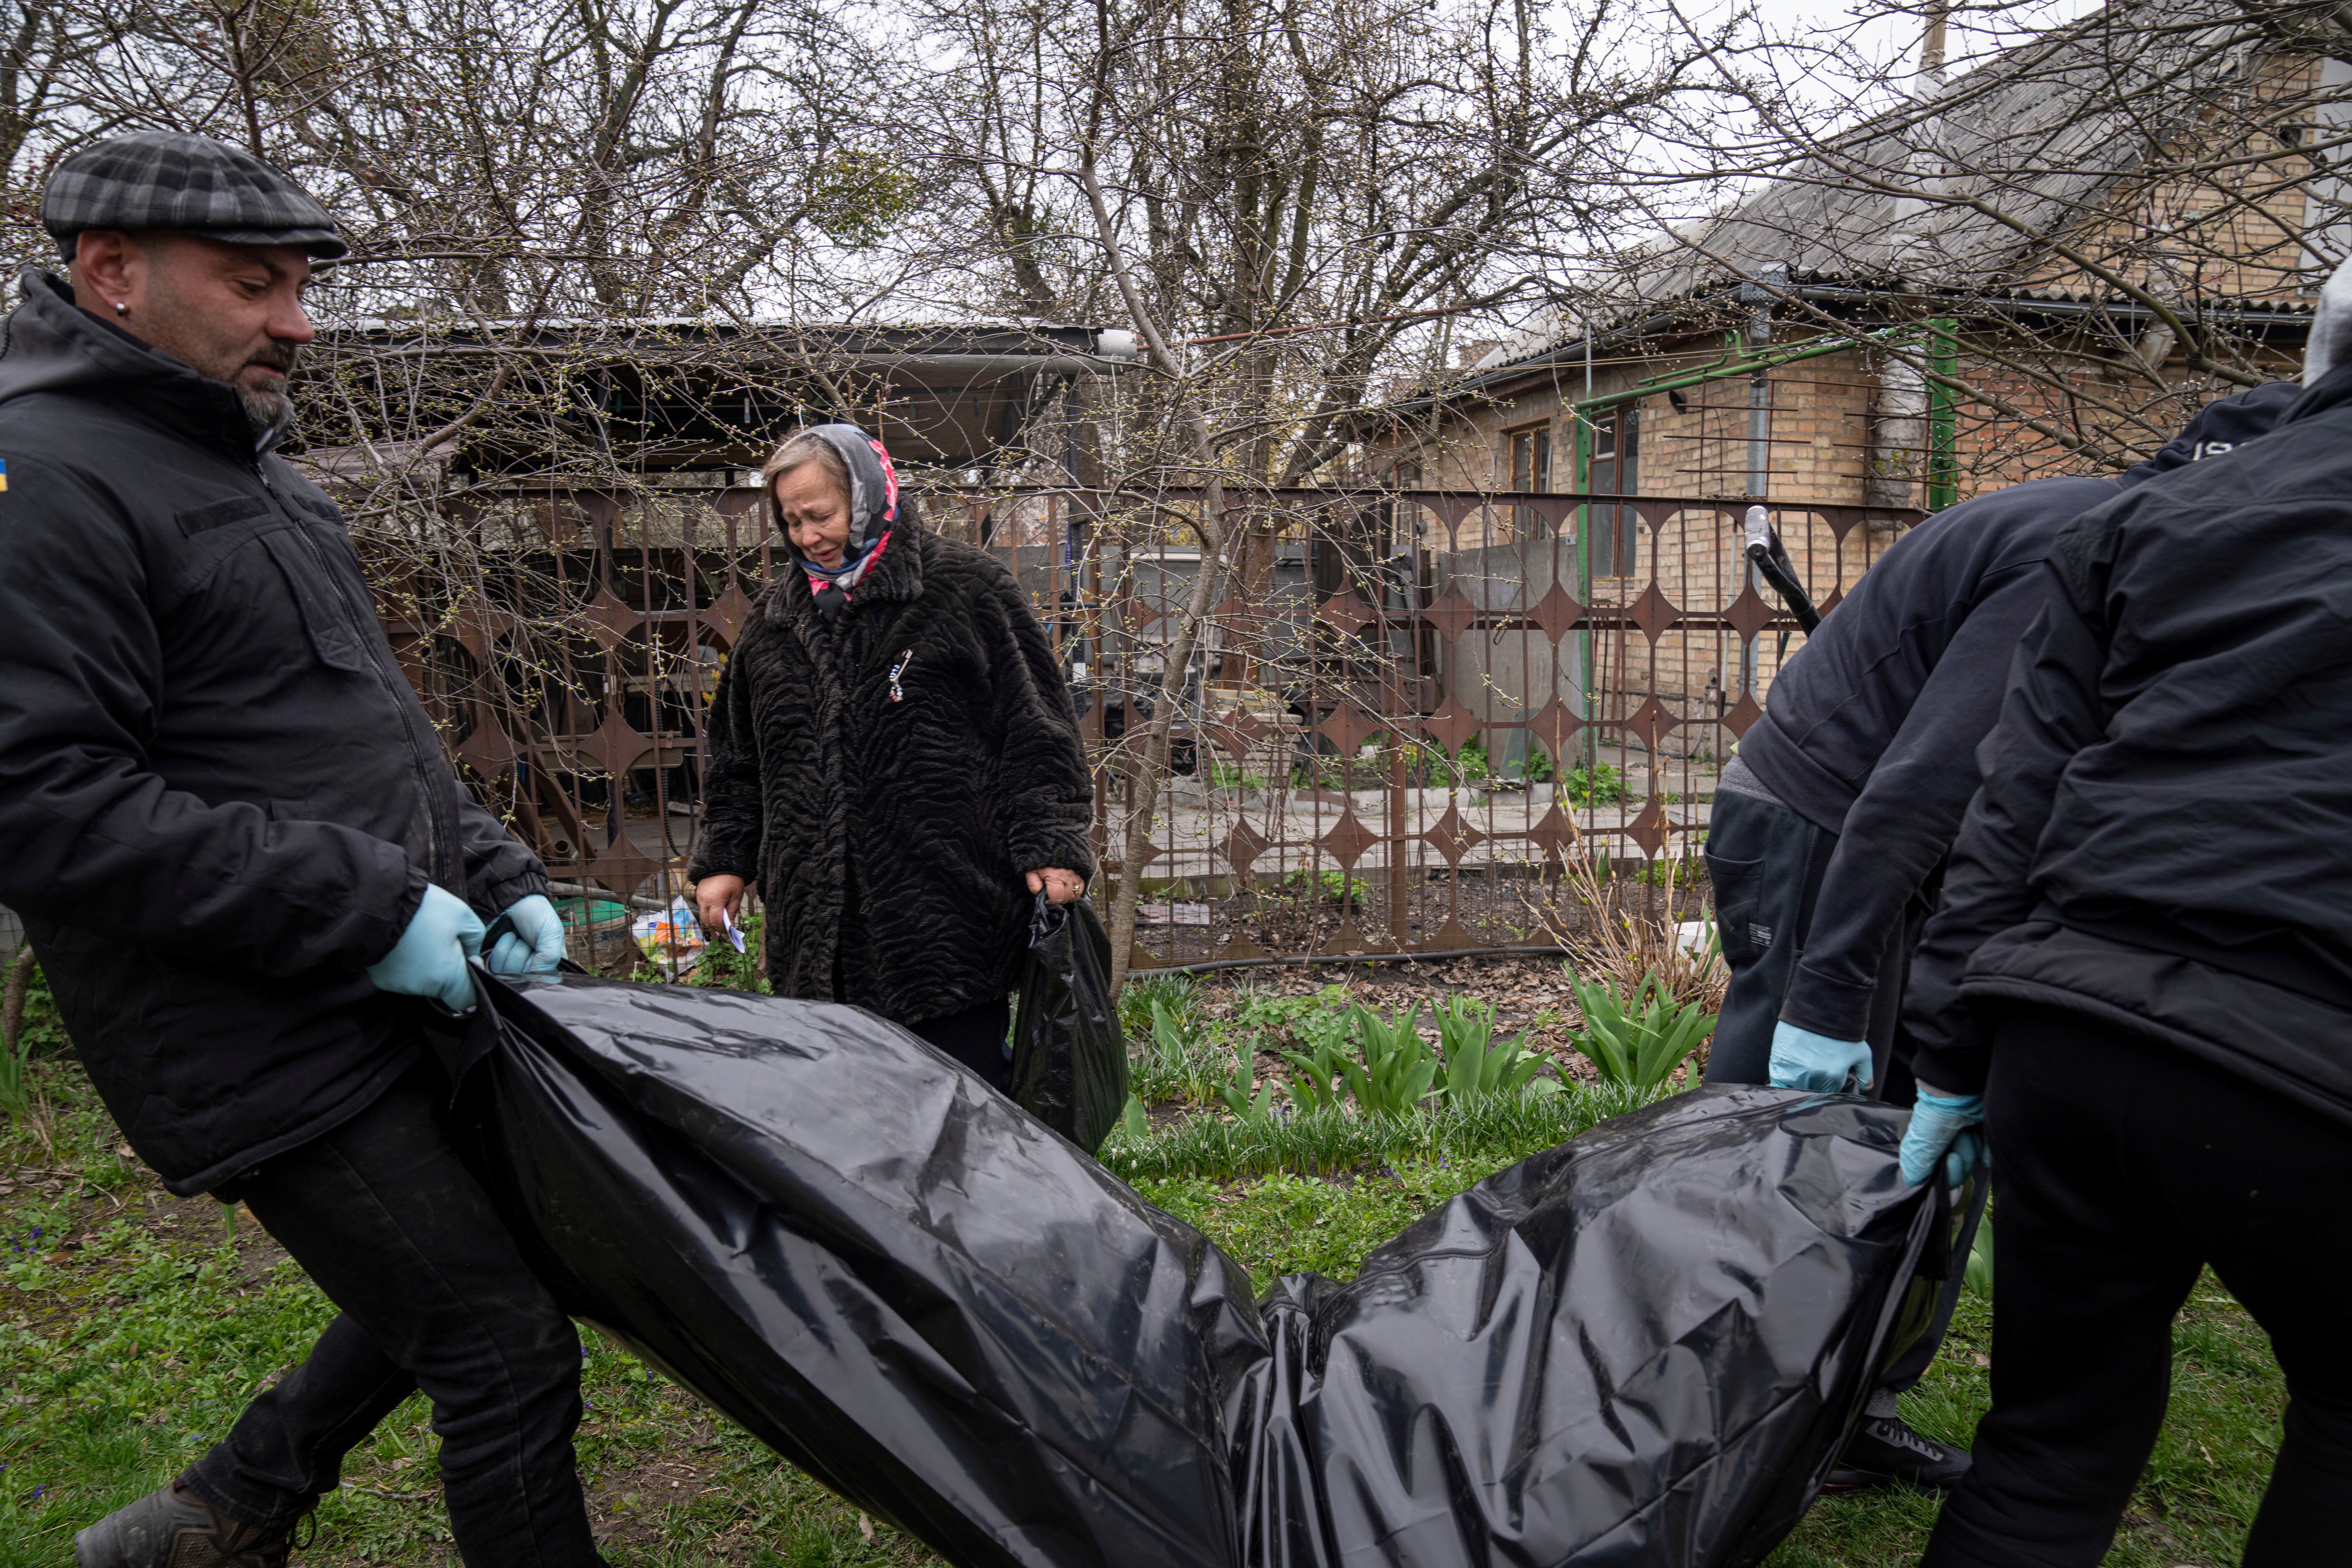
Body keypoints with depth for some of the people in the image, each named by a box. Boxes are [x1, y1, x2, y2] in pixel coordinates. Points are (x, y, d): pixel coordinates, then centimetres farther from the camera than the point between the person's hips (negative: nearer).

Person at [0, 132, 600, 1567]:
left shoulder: (254, 472, 16)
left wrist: (495, 875, 7)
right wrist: (362, 908, -21)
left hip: (394, 998, 10)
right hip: (267, 1052, -10)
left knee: (464, 1276, 21)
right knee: (506, 1341, -4)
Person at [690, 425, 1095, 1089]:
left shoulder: (968, 590, -2)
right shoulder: (776, 618, 14)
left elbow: (1035, 729, -3)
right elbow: (737, 755, 24)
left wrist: (1051, 845, -10)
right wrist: (723, 859, 18)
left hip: (951, 920, -5)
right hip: (817, 927, 5)